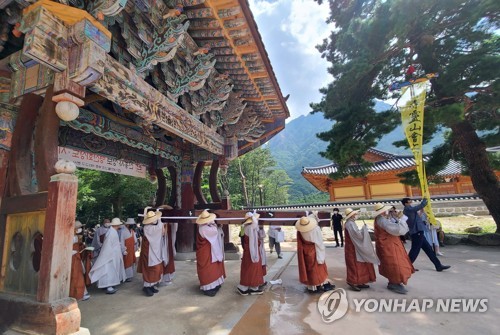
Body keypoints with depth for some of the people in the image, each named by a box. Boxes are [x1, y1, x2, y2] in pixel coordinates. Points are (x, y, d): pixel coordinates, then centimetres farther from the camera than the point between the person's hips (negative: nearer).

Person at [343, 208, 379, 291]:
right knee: (355, 266, -2)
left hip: (355, 248, 10)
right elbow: (358, 234, -25)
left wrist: (362, 230, 7)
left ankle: (359, 282, 23)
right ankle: (352, 283, 8)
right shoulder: (350, 224, -21)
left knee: (359, 266, 15)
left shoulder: (351, 223, 12)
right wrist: (364, 228, -13)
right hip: (353, 249, -10)